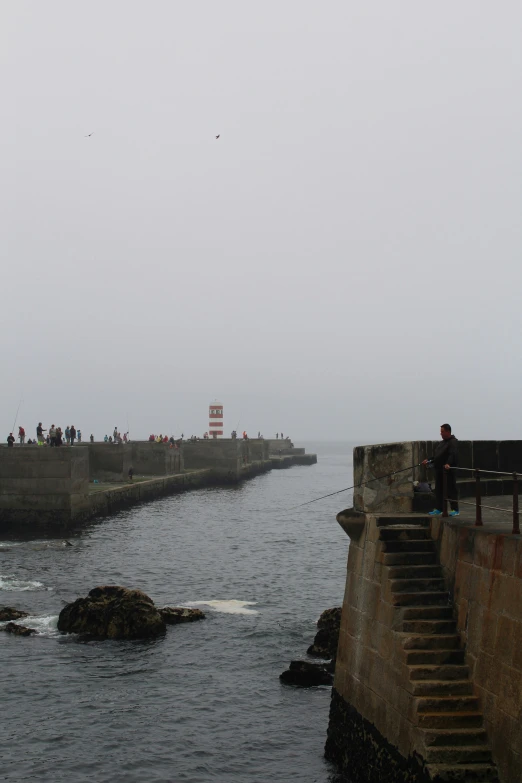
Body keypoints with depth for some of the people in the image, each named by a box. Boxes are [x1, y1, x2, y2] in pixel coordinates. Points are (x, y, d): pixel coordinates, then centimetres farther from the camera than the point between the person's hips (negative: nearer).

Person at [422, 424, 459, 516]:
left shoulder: (453, 442, -9)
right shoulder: (442, 443, 20)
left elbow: (453, 455, -25)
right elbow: (436, 455, 26)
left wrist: (448, 464, -39)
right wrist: (428, 461, 14)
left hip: (449, 470, -9)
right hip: (439, 470, 9)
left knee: (451, 489, -6)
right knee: (438, 490, 10)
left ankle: (455, 510, -1)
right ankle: (438, 509, 17)